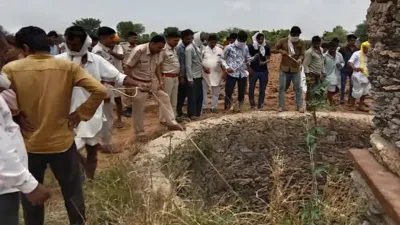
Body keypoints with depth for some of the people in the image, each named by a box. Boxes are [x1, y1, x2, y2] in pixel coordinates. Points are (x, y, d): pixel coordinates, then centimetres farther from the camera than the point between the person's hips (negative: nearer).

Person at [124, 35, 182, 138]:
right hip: (139, 83, -6)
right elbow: (127, 67, -21)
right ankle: (139, 132, 22)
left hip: (153, 81, 6)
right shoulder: (139, 50, -24)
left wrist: (160, 81, 0)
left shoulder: (157, 53, -5)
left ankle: (171, 123, 17)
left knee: (164, 98, 6)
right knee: (138, 109, 6)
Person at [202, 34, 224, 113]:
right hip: (205, 73, -2)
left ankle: (214, 107, 20)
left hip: (216, 74, 2)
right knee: (204, 91, 4)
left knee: (215, 92, 9)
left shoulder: (220, 50, 6)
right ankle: (204, 107, 14)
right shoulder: (204, 49, -1)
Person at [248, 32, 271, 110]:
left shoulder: (266, 48, 3)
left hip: (264, 71, 2)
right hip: (253, 71, -2)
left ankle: (260, 105, 16)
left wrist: (264, 62, -16)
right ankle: (252, 104, 21)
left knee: (262, 89, 6)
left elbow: (268, 59, 5)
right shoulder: (251, 47, -4)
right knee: (251, 88, 6)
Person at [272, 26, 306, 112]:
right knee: (282, 87, 4)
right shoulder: (283, 41, -2)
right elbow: (273, 50, 1)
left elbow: (302, 54, -5)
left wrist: (300, 59, -28)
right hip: (284, 68, 0)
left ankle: (300, 106, 11)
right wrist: (280, 51, -19)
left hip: (295, 69, 0)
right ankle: (281, 106, 13)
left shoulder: (301, 43, -1)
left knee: (298, 88, 4)